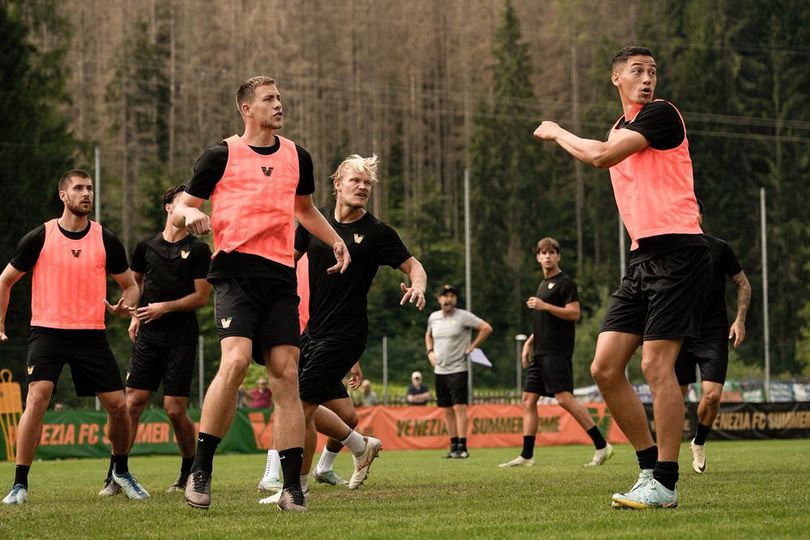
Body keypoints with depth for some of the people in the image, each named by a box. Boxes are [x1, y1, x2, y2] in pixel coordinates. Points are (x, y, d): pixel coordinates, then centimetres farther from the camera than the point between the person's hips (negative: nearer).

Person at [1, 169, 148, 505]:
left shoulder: (106, 240, 4)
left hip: (92, 335, 2)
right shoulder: (39, 238, -1)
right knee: (37, 398, -21)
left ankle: (121, 471, 27)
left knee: (118, 405, -1)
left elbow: (130, 285, 15)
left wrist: (123, 306, -6)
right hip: (47, 332, -2)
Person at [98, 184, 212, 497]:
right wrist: (136, 315, 16)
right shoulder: (147, 246, 11)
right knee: (132, 403, -5)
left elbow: (201, 297, -1)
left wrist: (165, 307, -6)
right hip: (148, 337, 3)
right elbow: (133, 281, 27)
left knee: (175, 409, -6)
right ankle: (114, 476, -1)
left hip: (182, 339, -3)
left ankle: (189, 474, 13)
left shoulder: (198, 249, 2)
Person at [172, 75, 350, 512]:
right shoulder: (222, 155, 4)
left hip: (280, 276, 4)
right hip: (235, 271, -4)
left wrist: (335, 240, 19)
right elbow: (181, 206, 9)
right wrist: (190, 214, -15)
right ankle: (200, 471, -10)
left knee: (286, 374, -3)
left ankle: (292, 487, -1)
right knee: (235, 361, -22)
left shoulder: (296, 156, 17)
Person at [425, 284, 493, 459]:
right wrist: (430, 352, 11)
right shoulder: (433, 317, 10)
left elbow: (486, 328, -8)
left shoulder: (463, 316, -8)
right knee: (448, 411, 7)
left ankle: (462, 447, -13)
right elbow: (428, 335, 28)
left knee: (459, 408, -12)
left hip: (457, 369, -6)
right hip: (439, 371, 6)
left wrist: (471, 347, -8)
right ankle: (453, 446, 13)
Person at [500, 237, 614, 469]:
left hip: (557, 352, -9)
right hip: (541, 352, 9)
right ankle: (526, 456, 7)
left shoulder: (565, 283, -5)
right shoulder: (543, 284, 22)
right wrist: (529, 342, 24)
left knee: (564, 397, -17)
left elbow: (574, 313, -15)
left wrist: (544, 306, -20)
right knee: (529, 399, 5)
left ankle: (601, 445, -15)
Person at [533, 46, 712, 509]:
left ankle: (665, 486, -7)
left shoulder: (661, 113, -7)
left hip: (678, 251, -9)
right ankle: (651, 467, 12)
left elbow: (601, 156, -15)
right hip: (643, 257, 9)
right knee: (605, 368, 1)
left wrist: (556, 132, 0)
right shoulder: (619, 129, 20)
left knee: (656, 364, -13)